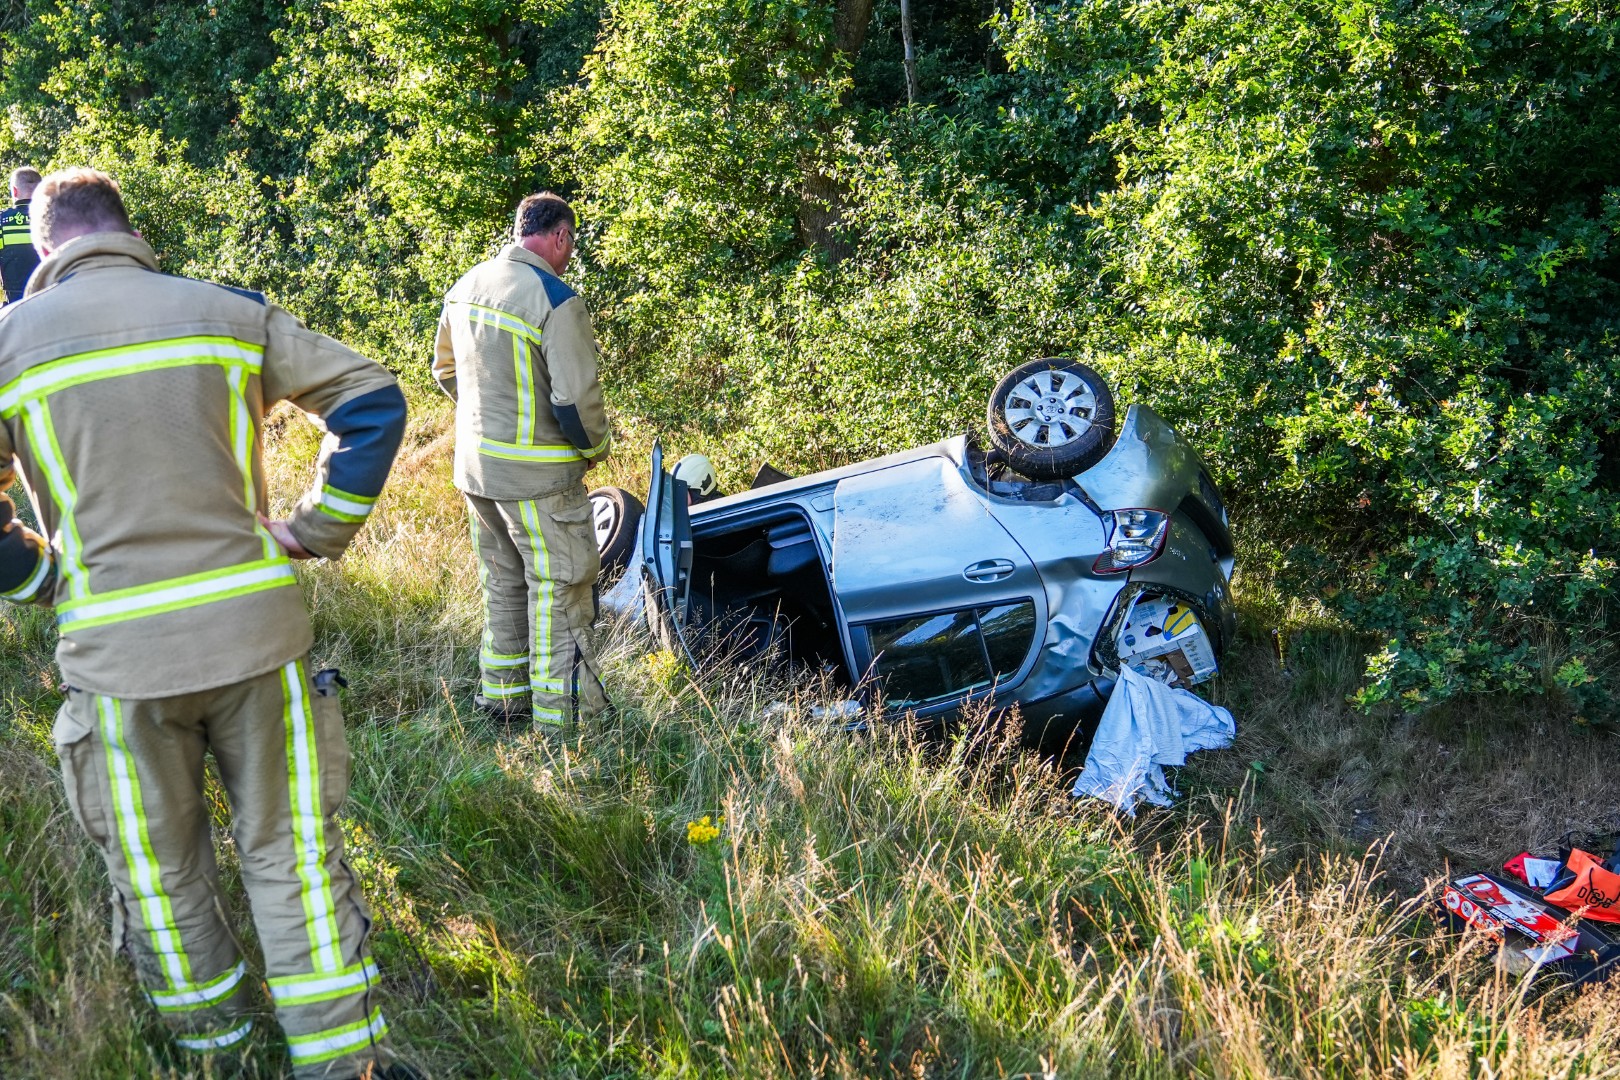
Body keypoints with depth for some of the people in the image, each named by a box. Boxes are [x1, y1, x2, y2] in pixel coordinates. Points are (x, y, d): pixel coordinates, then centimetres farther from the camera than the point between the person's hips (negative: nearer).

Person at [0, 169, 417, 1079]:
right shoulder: (231, 312, 3)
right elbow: (374, 399, 1)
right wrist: (321, 529, 4)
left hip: (120, 654, -1)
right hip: (258, 625, 1)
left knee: (162, 869, 19)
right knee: (292, 851, 12)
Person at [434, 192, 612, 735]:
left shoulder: (465, 287, 5)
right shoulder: (557, 301, -20)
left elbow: (447, 371, 16)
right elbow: (576, 398, -21)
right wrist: (596, 446, -3)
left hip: (474, 466, 8)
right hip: (537, 475, -8)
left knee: (503, 583, 21)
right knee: (560, 589, 3)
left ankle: (502, 693, 32)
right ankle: (561, 713, 9)